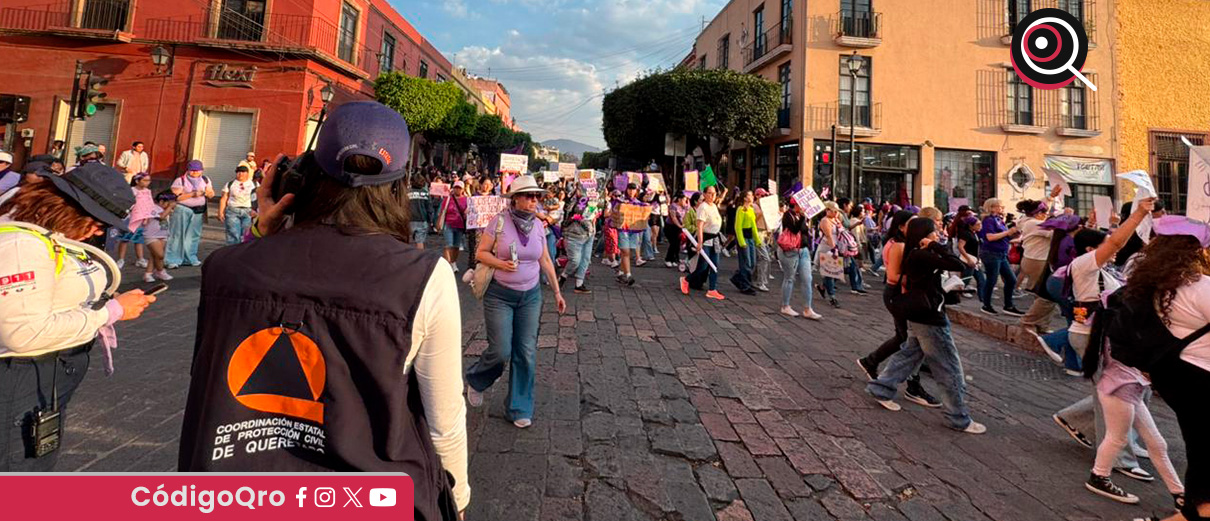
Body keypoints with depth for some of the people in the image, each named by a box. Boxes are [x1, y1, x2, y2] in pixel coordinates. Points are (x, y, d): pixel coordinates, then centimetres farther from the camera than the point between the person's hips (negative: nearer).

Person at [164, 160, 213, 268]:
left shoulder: (205, 180, 11)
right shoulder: (180, 180, -2)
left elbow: (212, 194, 11)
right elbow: (177, 197, -9)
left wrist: (206, 193, -11)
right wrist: (192, 194, -18)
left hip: (198, 210, 4)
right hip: (182, 210, -4)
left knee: (193, 235, 7)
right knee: (178, 234, -5)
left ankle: (189, 258, 17)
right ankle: (172, 260, -2)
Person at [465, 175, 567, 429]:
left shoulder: (538, 225, 1)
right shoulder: (499, 221, -11)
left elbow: (545, 260, 9)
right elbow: (481, 253, -5)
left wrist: (557, 291, 10)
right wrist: (501, 264, -23)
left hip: (530, 295, 4)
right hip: (499, 295, -3)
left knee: (526, 354, 4)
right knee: (500, 351, -4)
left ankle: (519, 409, 20)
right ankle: (475, 381, 31)